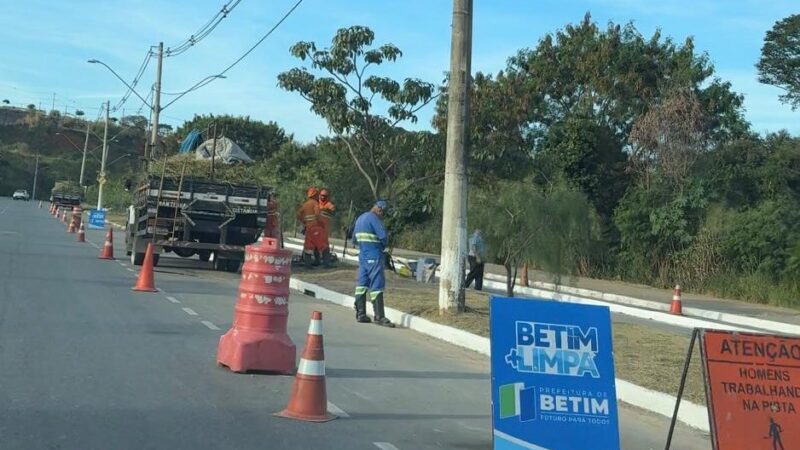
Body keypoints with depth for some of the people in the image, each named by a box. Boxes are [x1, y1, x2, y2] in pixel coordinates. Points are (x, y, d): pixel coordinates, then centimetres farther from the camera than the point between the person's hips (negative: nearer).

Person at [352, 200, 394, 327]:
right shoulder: (373, 218, -11)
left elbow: (354, 240, 22)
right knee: (377, 285, -8)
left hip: (362, 255, 9)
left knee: (362, 283, 12)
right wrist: (383, 246, 2)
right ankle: (379, 316, -9)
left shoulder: (360, 218, 17)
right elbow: (383, 236, -18)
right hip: (374, 256, -9)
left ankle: (360, 313, 15)